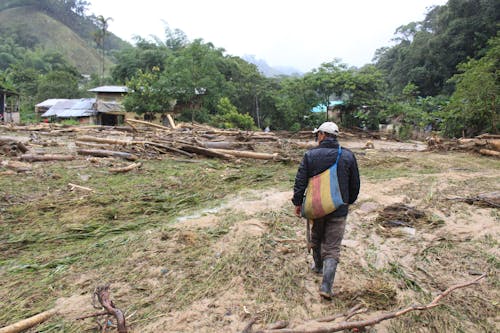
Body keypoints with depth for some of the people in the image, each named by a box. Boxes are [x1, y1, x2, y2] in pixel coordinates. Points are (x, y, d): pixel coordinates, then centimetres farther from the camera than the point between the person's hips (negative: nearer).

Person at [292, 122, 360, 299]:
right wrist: (349, 201, 20)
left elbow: (300, 182, -7)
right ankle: (326, 286, -1)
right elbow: (355, 185, 3)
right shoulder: (348, 156, -5)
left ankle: (318, 265, 45)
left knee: (316, 239, 25)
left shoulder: (310, 155, -8)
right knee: (332, 248, 5)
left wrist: (297, 202, 5)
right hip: (338, 210, 0)